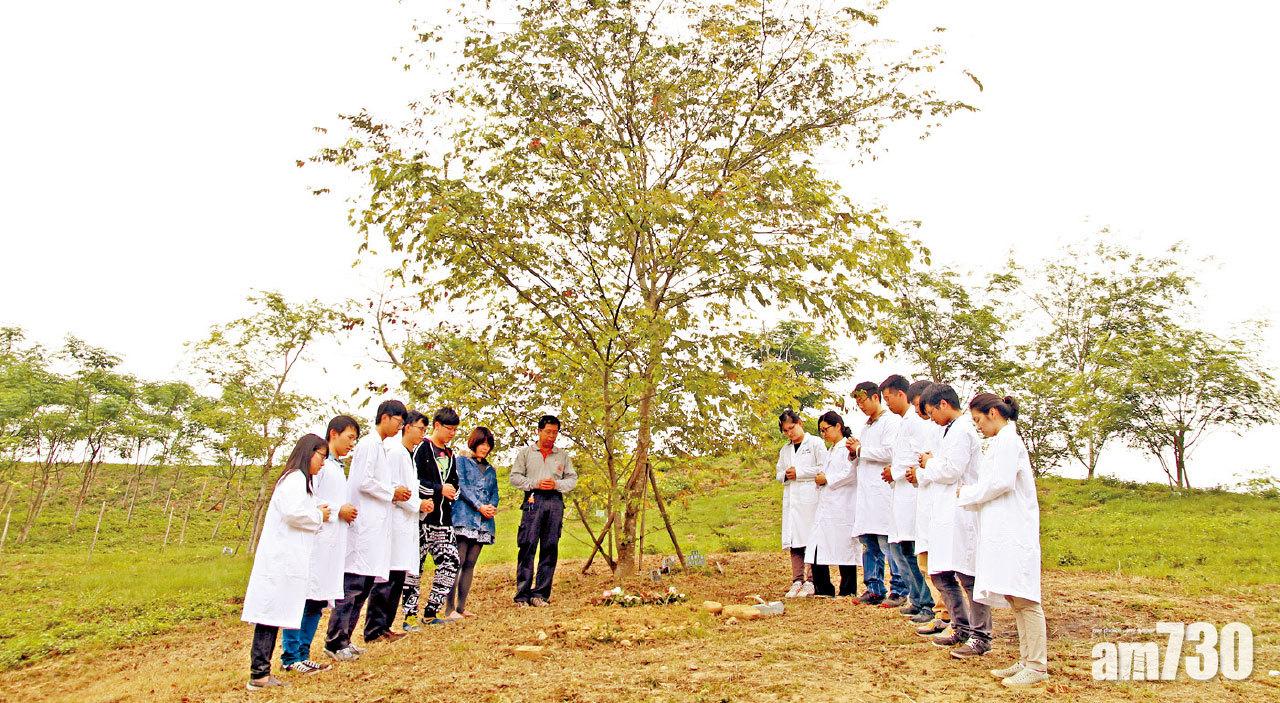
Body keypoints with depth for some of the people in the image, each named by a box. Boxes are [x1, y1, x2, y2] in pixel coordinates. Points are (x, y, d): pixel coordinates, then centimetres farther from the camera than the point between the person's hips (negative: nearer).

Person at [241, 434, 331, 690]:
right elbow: (293, 513, -23)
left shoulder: (297, 479, 23)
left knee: (271, 615, 9)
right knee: (271, 612, -8)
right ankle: (259, 674, -5)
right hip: (281, 560, -10)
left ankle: (261, 672, 11)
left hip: (281, 560, 10)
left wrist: (317, 512, 10)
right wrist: (319, 516, -8)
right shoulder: (295, 479, -10)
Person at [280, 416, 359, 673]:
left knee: (318, 601, 11)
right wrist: (337, 511, -12)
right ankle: (290, 655, 2)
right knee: (302, 596, -5)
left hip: (333, 543, 9)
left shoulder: (338, 468, 21)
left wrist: (348, 511, 8)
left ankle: (302, 655, 17)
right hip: (315, 540, -9)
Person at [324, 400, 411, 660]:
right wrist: (392, 492, -6)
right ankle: (335, 641, -2)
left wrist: (396, 493, 7)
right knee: (354, 582, -8)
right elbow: (363, 482, -18)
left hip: (376, 525, 10)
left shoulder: (381, 448, 19)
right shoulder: (369, 444, -10)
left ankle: (344, 638, 17)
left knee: (366, 581, 11)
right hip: (364, 523, -10)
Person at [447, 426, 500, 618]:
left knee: (470, 564, 5)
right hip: (464, 518, -6)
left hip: (483, 521, 6)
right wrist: (479, 506, -13)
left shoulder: (490, 469, 23)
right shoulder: (462, 460, 6)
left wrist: (492, 507, -5)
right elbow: (461, 485, -6)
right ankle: (450, 608, -13)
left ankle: (461, 606, 8)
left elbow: (494, 492, 17)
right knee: (458, 561, -12)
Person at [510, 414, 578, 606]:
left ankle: (540, 594, 4)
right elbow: (515, 477, 7)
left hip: (555, 501, 3)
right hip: (533, 500, -3)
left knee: (550, 548, 0)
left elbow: (572, 478, 16)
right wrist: (535, 483, -7)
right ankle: (522, 594, -7)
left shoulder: (563, 455, 19)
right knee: (527, 546, -10)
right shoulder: (526, 452, 12)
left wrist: (557, 484, -3)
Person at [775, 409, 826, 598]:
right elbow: (778, 473, 24)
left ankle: (811, 582, -4)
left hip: (810, 497, -6)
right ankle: (797, 581, 4)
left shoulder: (815, 443, 2)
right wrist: (785, 475, 1)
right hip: (791, 499, 6)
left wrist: (799, 473, -8)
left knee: (812, 539, -7)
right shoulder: (785, 450, 20)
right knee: (794, 540, 2)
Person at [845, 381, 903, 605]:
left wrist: (861, 450, -6)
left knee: (888, 542, -8)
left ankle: (899, 591, -2)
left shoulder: (892, 421, -4)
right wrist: (854, 452, 9)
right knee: (869, 543, 7)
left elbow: (890, 452, -17)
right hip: (866, 492, 9)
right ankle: (874, 589, 12)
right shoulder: (867, 427, 24)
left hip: (884, 491, -9)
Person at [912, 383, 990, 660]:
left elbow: (951, 471, -19)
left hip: (962, 512, -11)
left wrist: (929, 464, -2)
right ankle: (962, 628, 22)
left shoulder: (961, 430, -13)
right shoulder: (954, 430, 19)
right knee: (940, 574, 13)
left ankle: (981, 636, 3)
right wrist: (922, 476, 22)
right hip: (947, 514, 11)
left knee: (968, 575, -5)